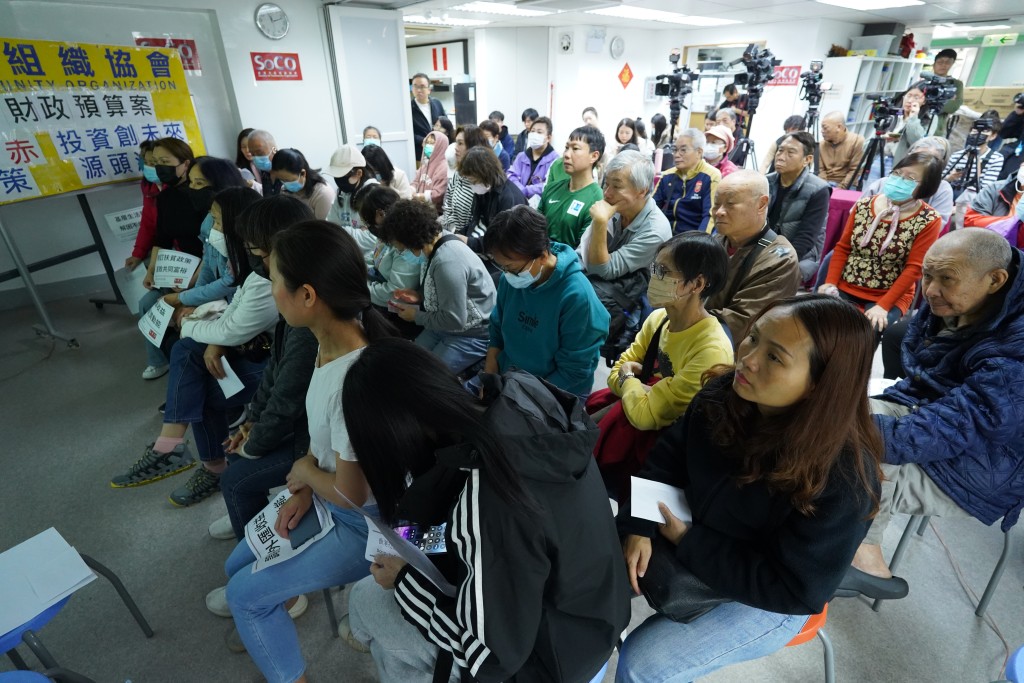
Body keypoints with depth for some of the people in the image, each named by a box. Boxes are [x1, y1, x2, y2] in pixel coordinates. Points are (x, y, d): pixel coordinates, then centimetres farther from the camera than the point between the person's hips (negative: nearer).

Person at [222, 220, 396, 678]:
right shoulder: (332, 340, -11)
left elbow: (351, 494, -25)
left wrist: (305, 471, -7)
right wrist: (304, 492, -2)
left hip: (365, 523, -7)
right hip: (326, 499, 8)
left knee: (245, 594, 6)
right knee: (238, 567, 20)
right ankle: (268, 624, 50)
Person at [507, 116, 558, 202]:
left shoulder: (554, 158, 2)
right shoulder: (521, 156, 19)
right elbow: (511, 176, 5)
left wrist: (524, 191, -15)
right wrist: (522, 195, -14)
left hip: (541, 202, -4)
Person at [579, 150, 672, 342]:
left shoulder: (655, 230, -21)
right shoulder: (616, 208, -3)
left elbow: (605, 271, -20)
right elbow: (583, 255, 2)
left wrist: (600, 222, -30)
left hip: (619, 300, -6)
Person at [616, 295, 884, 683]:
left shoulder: (843, 478, -32)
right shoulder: (724, 394, -16)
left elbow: (795, 589, -25)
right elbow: (667, 458, -5)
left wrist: (689, 542, -24)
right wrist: (638, 526, -19)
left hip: (767, 601, -5)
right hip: (686, 537, 5)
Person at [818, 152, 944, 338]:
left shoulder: (929, 220, -5)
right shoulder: (863, 205, 4)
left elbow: (913, 269, -8)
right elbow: (842, 247, 7)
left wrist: (883, 306, -17)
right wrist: (830, 282, -7)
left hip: (890, 297, -3)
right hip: (844, 289, 3)